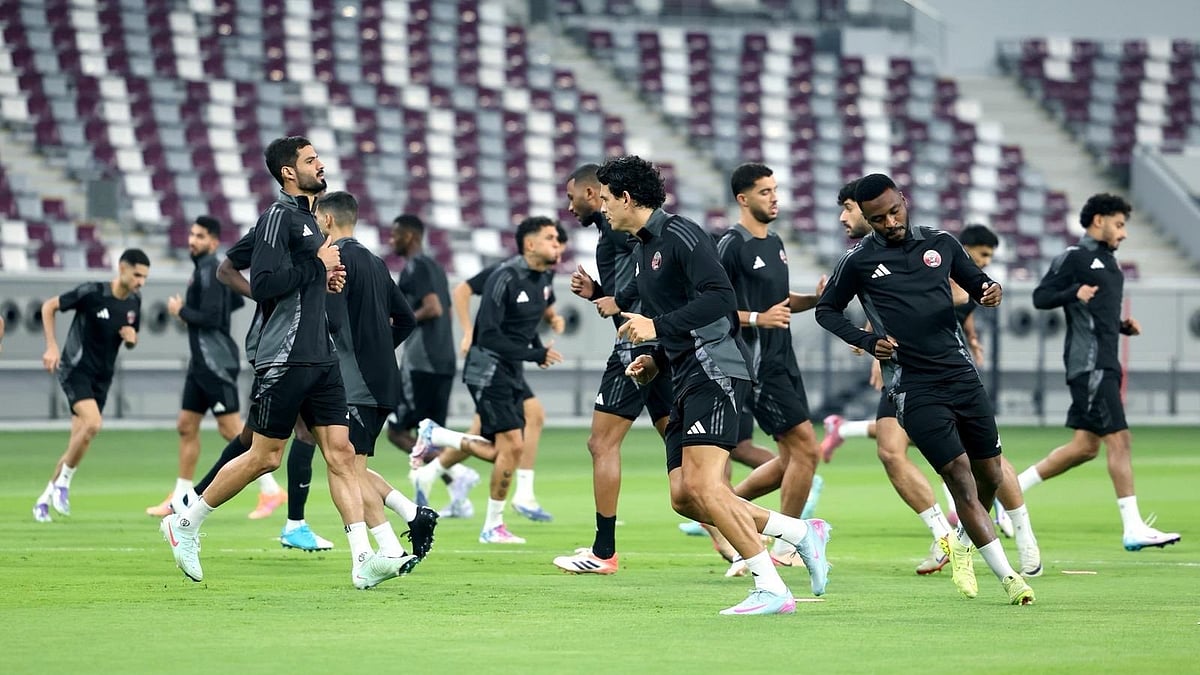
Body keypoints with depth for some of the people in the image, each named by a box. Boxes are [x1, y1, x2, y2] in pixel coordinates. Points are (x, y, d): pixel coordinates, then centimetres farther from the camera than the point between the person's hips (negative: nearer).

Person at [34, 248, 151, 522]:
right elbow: (49, 307, -6)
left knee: (78, 443, 4)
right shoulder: (92, 292, -15)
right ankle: (63, 482, -8)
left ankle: (45, 499, 17)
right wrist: (52, 346, -13)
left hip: (102, 377, 6)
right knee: (93, 423, -27)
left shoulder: (134, 303, 3)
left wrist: (131, 339, -6)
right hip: (75, 369, -6)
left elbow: (131, 340, 19)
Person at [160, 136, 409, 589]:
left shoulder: (307, 218, 18)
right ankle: (185, 524, 15)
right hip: (284, 360, -9)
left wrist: (326, 280, 12)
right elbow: (262, 284, -21)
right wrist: (318, 266, -14)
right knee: (265, 457, -2)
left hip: (320, 360, 9)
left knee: (341, 453, -1)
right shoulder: (278, 217, -11)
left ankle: (363, 560, -8)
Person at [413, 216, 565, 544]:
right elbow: (489, 335, -24)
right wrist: (534, 354, -25)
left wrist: (538, 348, 5)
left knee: (504, 452, 6)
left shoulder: (545, 278, 7)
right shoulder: (505, 279, -20)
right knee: (512, 445, -13)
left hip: (512, 373, 9)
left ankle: (435, 435, 22)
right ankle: (493, 527, 1)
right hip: (488, 368, -9)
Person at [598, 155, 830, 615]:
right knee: (683, 497, 1)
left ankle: (770, 589, -18)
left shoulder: (680, 235, -9)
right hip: (686, 382, 10)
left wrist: (657, 327, -20)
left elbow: (720, 298, -21)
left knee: (702, 484, -20)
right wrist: (656, 362, 14)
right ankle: (802, 533, 10)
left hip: (715, 371, -10)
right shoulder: (643, 248, 22)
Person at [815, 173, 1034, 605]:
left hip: (960, 372, 4)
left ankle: (962, 541, 39)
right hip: (912, 387, -4)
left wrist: (989, 291, -3)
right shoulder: (859, 261, -1)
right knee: (959, 475, -13)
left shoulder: (940, 244, 8)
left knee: (990, 475, 8)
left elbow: (975, 281, 21)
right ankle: (1007, 576, -10)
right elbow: (826, 310, 10)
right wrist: (867, 341, -6)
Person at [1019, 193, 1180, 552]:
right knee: (1119, 439, -12)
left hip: (1104, 364, 10)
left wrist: (1123, 326, 11)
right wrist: (1074, 293, -26)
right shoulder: (1074, 257, -6)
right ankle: (1133, 529, -12)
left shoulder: (1107, 261, 21)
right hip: (1088, 363, -10)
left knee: (1085, 445, 10)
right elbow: (1040, 297, -10)